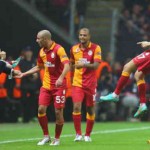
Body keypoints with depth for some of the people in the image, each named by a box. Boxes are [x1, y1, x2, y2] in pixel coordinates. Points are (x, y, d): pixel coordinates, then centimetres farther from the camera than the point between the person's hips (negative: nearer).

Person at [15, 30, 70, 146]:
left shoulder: (58, 49, -14)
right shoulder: (42, 51, 9)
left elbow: (67, 66, -25)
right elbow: (38, 67, 25)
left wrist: (61, 78, -41)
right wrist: (23, 74, 21)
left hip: (59, 85, -6)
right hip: (46, 85, 6)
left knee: (58, 112, -4)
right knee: (41, 109, -5)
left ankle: (57, 139, 10)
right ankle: (46, 136, 10)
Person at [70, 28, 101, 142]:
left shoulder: (96, 48, -5)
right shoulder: (74, 49, 5)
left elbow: (96, 65, -16)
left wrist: (84, 65, -31)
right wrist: (71, 78, 18)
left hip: (90, 83, -2)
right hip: (77, 83, 2)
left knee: (90, 109, 6)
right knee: (76, 107, -14)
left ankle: (88, 135, 19)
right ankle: (78, 134, -8)